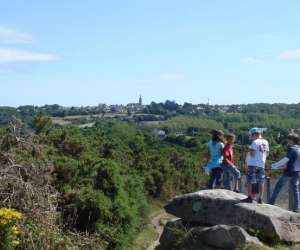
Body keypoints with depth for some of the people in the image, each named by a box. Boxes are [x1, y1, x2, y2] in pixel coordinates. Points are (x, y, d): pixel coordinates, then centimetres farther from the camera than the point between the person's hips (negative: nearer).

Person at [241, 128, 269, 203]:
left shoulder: (255, 142, -13)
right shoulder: (265, 142, 10)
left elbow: (252, 153, -18)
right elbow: (267, 153, 16)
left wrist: (249, 150, 2)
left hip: (253, 164, -7)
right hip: (261, 164, 7)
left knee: (249, 181, 0)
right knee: (260, 182, 7)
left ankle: (250, 198, 0)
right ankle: (260, 199, 9)